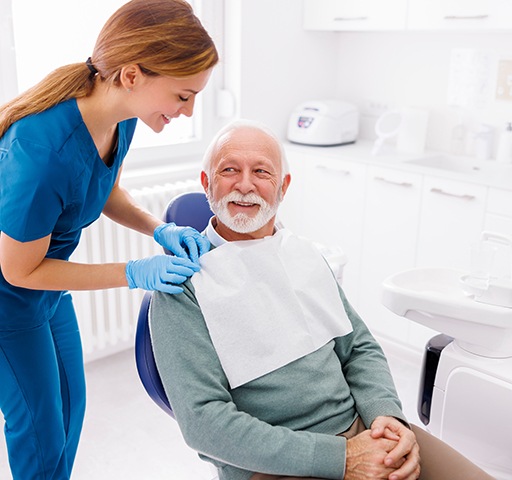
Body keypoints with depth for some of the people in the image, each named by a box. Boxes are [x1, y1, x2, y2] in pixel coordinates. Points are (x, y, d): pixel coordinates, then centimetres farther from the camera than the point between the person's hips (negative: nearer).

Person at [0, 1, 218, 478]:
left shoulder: (118, 113, -16)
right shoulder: (43, 153, -39)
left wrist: (160, 230, -14)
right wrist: (135, 273, -27)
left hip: (49, 282, 7)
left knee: (70, 402, 21)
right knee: (40, 433, 9)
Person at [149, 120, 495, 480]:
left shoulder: (305, 254, 10)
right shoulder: (185, 283, -9)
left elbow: (361, 348, 12)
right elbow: (202, 419, -15)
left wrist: (387, 414, -9)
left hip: (359, 427, 5)